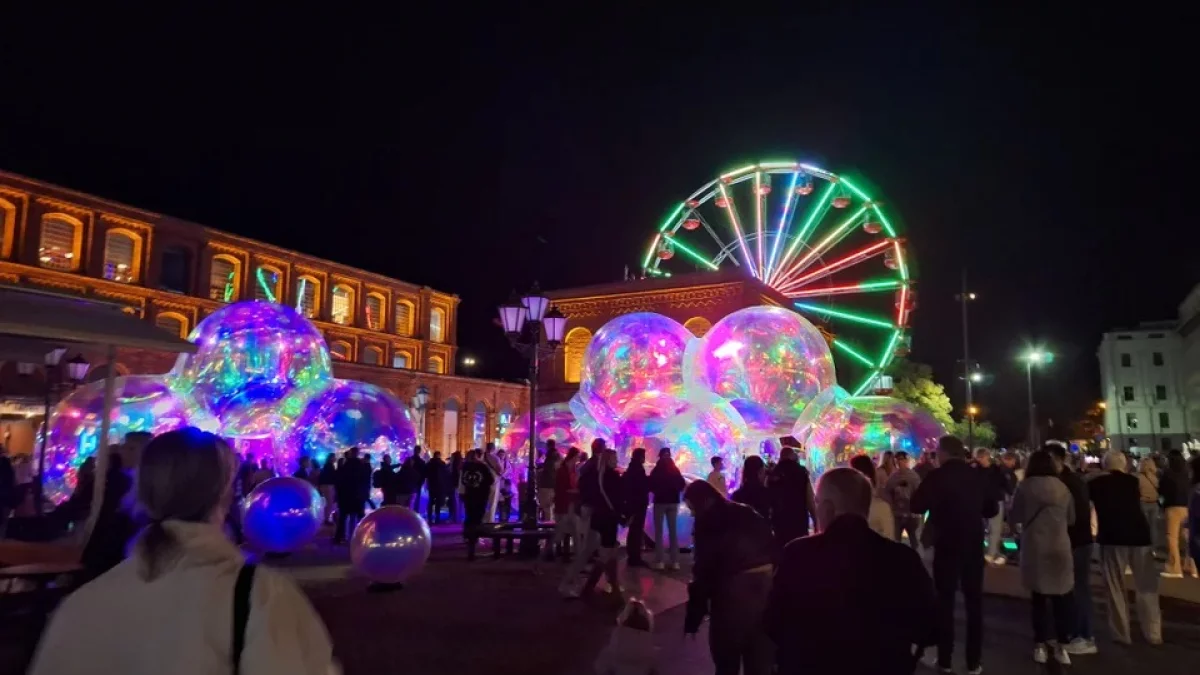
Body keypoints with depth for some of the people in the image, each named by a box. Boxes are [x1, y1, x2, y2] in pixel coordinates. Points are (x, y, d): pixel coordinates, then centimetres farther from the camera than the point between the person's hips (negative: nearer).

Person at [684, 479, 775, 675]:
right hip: (767, 587, 6)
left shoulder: (707, 524, -5)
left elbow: (703, 573, -8)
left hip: (733, 595, -6)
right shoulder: (749, 514, 13)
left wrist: (692, 619, -5)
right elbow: (773, 550, 9)